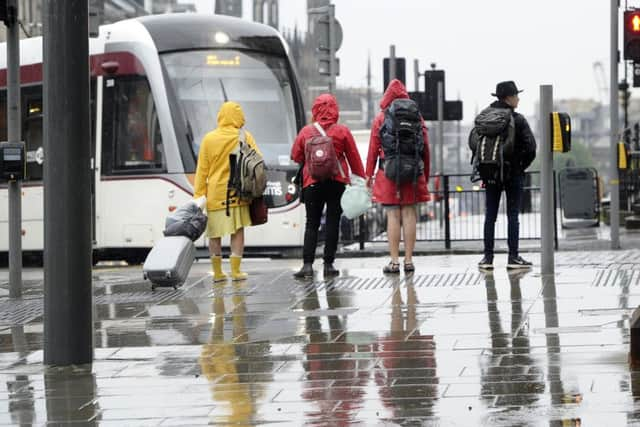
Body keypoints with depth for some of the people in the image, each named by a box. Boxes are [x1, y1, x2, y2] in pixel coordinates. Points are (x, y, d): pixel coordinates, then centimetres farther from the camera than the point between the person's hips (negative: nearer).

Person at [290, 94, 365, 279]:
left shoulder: (306, 131, -3)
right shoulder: (342, 131, -4)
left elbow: (296, 156, 6)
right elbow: (354, 159, 2)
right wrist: (360, 179, 12)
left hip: (312, 183, 0)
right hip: (337, 182, 0)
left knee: (311, 224, 4)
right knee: (332, 222, 5)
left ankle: (307, 264, -8)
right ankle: (328, 264, 3)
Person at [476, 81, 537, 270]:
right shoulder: (518, 120, -9)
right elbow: (530, 147, -14)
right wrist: (522, 165, 1)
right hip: (513, 173, -3)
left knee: (490, 215, 7)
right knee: (513, 215, 2)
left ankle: (488, 257, 6)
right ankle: (513, 257, 0)